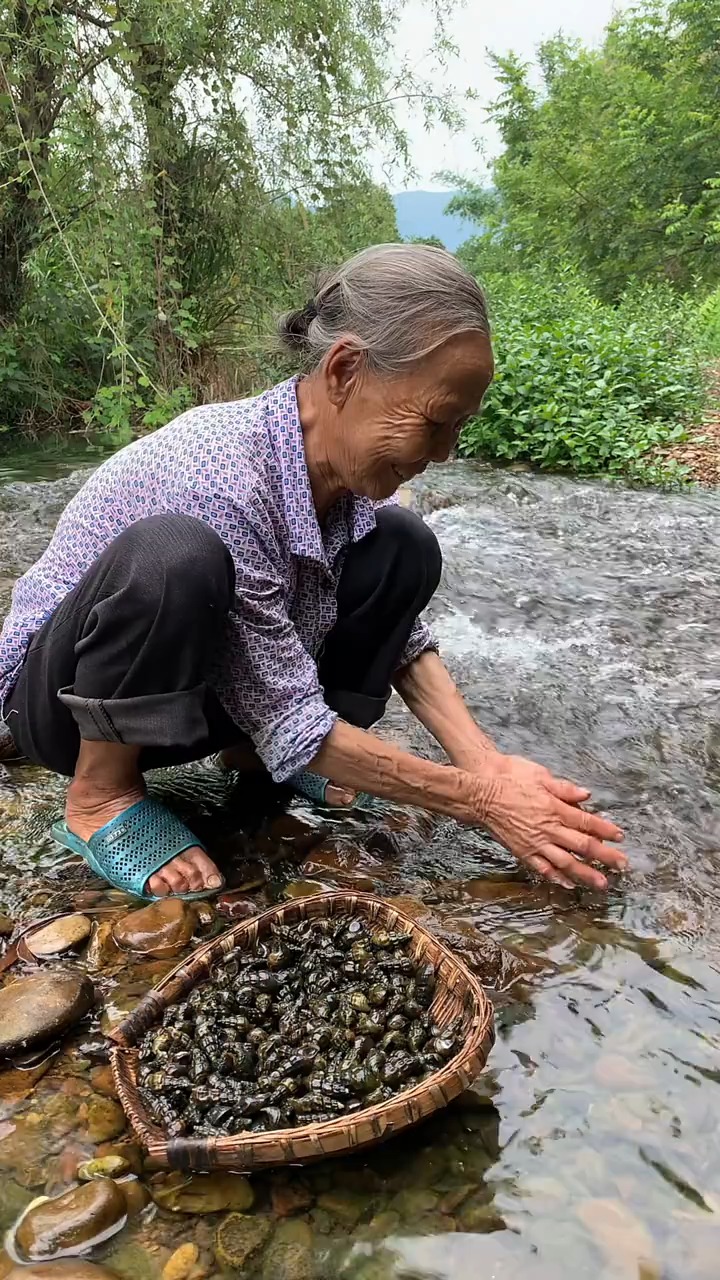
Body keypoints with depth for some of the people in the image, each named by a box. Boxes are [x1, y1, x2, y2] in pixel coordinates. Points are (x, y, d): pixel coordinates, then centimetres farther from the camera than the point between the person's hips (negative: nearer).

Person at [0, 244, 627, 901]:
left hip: (209, 690, 7)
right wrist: (482, 801, -25)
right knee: (170, 553, -39)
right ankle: (101, 794, -14)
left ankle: (253, 752, 3)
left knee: (404, 548, -8)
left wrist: (486, 764, -16)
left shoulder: (348, 461, -13)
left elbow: (404, 637, -3)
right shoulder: (222, 472, -35)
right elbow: (289, 723, -28)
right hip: (61, 692, -6)